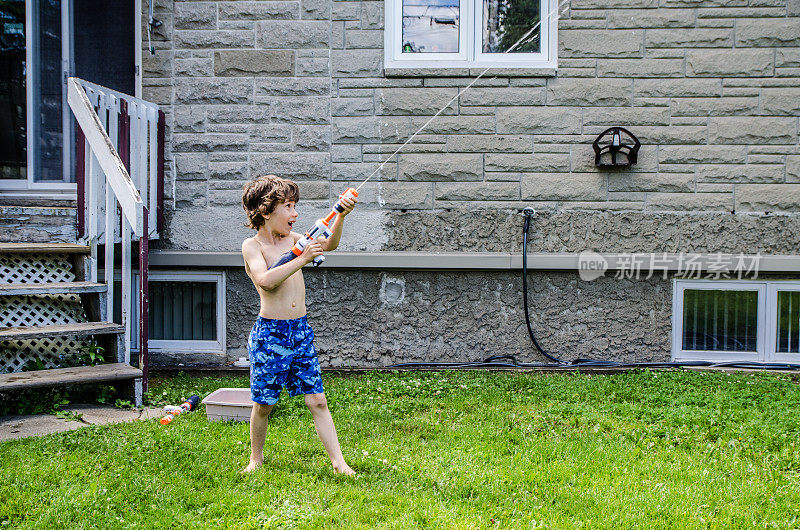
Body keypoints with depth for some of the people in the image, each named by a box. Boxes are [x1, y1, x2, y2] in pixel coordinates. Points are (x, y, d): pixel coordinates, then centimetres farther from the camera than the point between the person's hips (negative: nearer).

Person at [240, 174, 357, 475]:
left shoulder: (291, 239, 11)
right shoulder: (252, 246, -6)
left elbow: (328, 244, 7)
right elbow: (266, 280, -22)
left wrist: (340, 217, -9)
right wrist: (302, 259, -21)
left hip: (301, 330, 5)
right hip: (269, 333, -5)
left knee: (316, 400, 3)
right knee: (264, 404, 7)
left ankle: (338, 461, 6)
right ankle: (256, 458, 28)